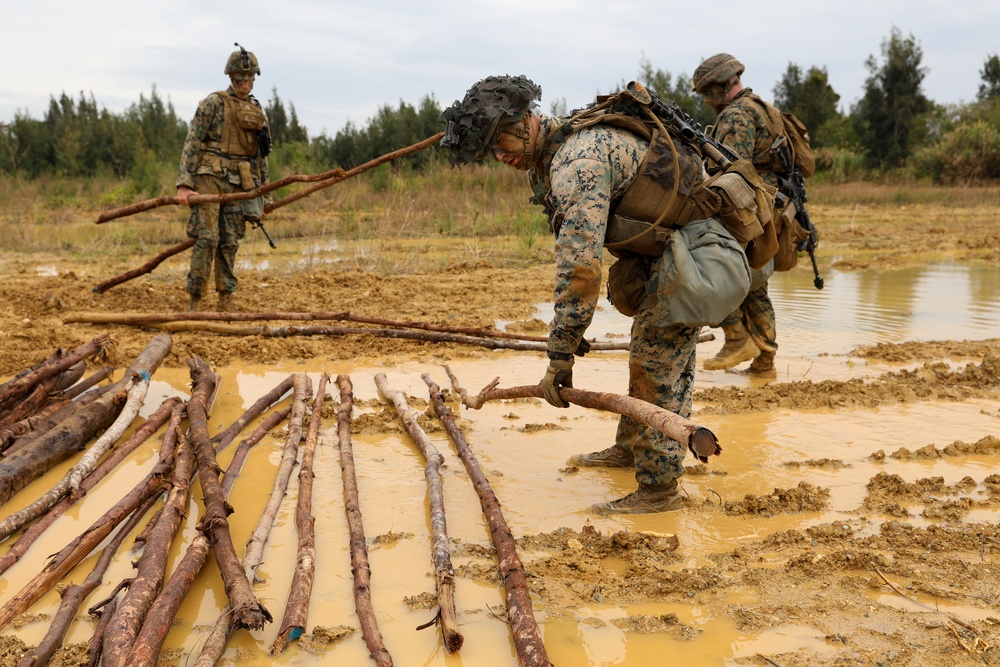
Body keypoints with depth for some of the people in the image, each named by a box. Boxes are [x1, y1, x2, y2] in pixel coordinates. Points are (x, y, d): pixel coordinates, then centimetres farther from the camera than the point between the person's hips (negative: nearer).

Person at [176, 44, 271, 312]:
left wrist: (262, 197, 16)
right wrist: (184, 184, -15)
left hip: (239, 184, 5)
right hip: (210, 178, -5)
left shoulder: (257, 112, 14)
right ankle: (196, 298, -2)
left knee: (230, 242, 7)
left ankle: (226, 298, 14)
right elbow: (192, 144, -7)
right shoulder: (213, 103, -3)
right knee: (207, 237, -10)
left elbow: (261, 157, 18)